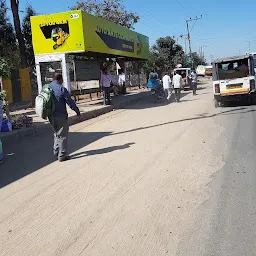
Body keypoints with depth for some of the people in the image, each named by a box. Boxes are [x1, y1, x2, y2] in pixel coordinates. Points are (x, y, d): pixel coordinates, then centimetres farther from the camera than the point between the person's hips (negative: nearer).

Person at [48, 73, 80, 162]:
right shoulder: (62, 89, -15)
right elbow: (70, 102, -14)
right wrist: (78, 112, -5)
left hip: (51, 116, 7)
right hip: (61, 116, -7)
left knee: (57, 134, 24)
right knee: (62, 135, 3)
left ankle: (56, 151, 28)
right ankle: (62, 156, 7)